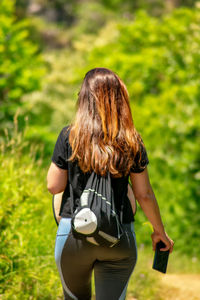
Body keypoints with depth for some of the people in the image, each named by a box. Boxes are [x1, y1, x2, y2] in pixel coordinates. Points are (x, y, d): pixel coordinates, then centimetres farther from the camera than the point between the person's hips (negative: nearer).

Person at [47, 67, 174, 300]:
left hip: (74, 234, -1)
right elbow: (144, 195, 2)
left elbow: (54, 186, -4)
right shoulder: (132, 143, -3)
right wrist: (159, 231, 16)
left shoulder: (69, 136, -8)